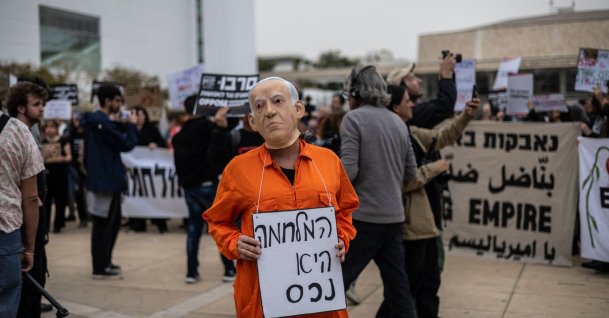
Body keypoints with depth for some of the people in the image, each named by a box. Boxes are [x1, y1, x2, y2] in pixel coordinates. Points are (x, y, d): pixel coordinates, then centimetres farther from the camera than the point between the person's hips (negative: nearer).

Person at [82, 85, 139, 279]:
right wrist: (131, 125, -7)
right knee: (105, 223, -3)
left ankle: (104, 262, 27)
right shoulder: (103, 122, -19)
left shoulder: (97, 120, 13)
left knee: (112, 222, 18)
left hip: (101, 178, 11)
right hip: (106, 180, -11)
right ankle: (100, 268, 5)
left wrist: (124, 125, 6)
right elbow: (126, 144, -18)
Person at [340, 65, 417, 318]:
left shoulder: (353, 119, -8)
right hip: (394, 216, 7)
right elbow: (411, 172, 13)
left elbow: (348, 171, -17)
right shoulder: (398, 122, 11)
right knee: (398, 285, 13)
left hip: (363, 216, -6)